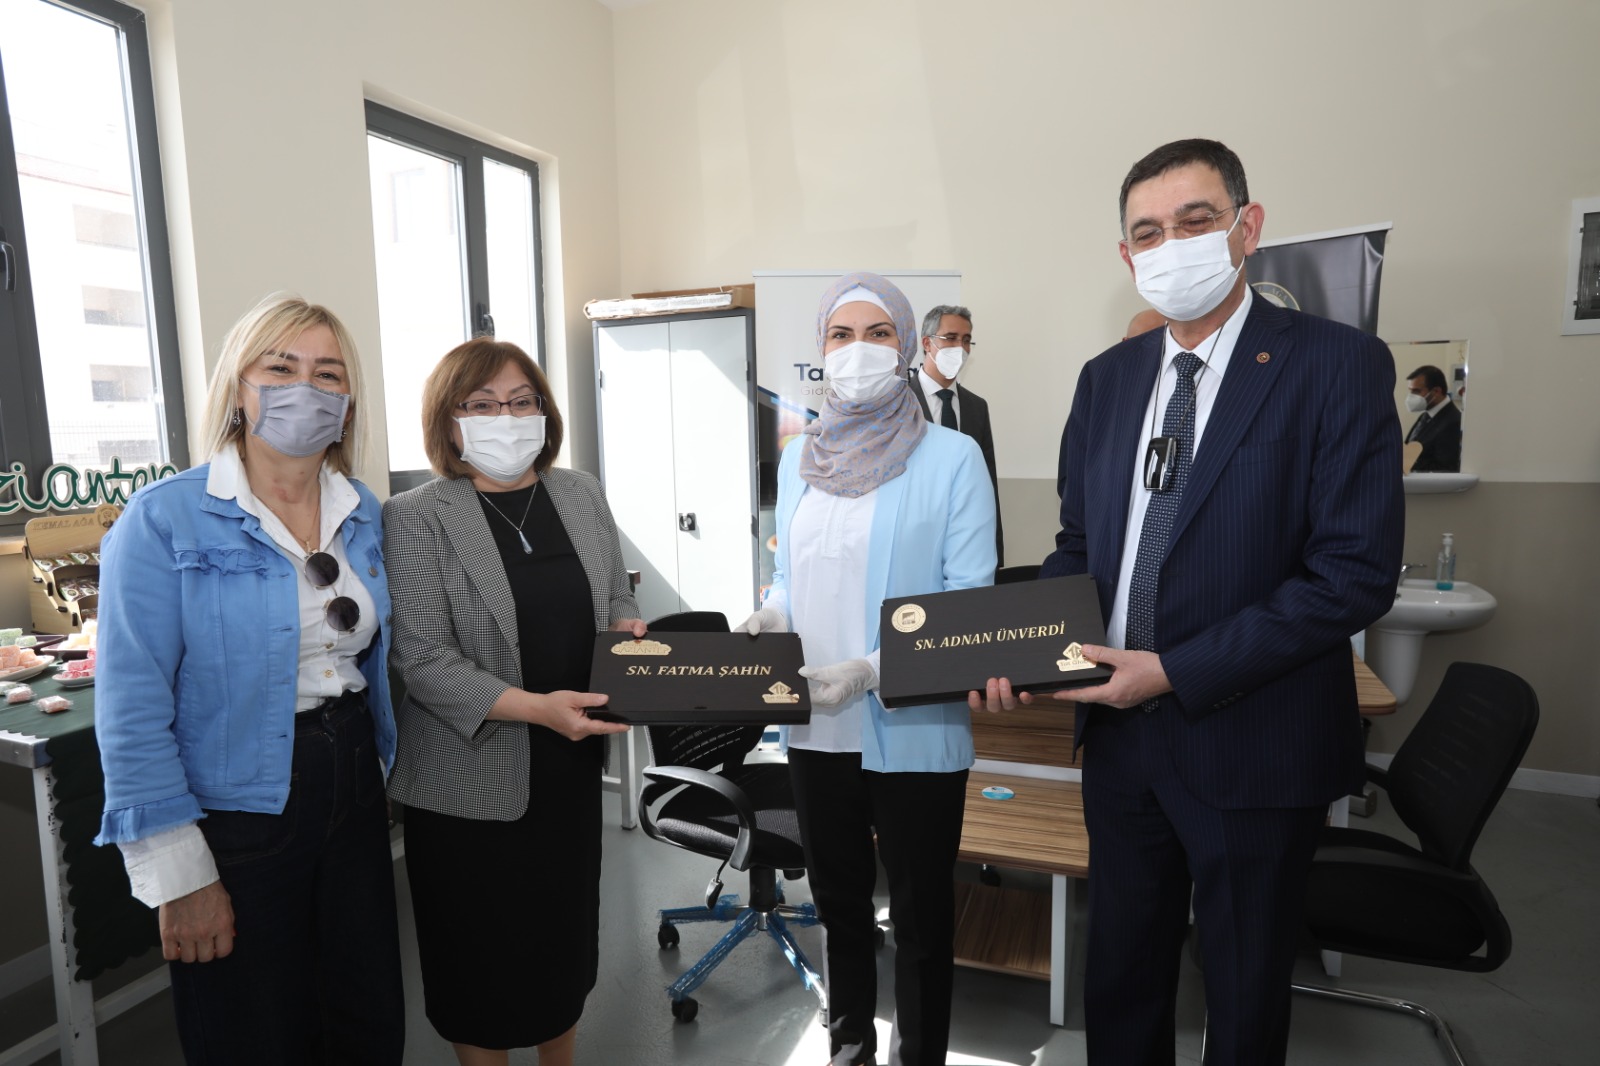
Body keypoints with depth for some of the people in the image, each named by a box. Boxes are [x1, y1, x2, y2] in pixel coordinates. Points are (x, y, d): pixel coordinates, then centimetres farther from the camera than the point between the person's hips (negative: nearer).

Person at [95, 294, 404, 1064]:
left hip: (353, 796, 5)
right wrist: (179, 876, -14)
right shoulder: (163, 521, -13)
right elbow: (133, 710, -14)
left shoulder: (367, 515, 3)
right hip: (236, 816, -5)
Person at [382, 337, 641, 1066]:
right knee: (484, 950, 12)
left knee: (567, 929, 20)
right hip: (473, 779, -4)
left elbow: (617, 599, 13)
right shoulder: (417, 519, -11)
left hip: (571, 764, 5)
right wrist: (535, 707, -27)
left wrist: (628, 630, -10)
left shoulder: (581, 494, 5)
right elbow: (421, 658, -17)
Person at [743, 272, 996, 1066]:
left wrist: (872, 671, -22)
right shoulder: (799, 457, 7)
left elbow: (969, 602, -12)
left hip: (913, 729, -4)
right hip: (816, 728, 5)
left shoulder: (951, 456, -9)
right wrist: (767, 619, -6)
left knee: (921, 916, 14)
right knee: (838, 902, 22)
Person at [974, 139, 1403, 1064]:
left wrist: (1176, 671, -20)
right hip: (1122, 734, 5)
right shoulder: (1107, 379, 5)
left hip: (1254, 745, -4)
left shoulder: (1340, 366, -11)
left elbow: (1357, 572, -17)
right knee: (1121, 980, 22)